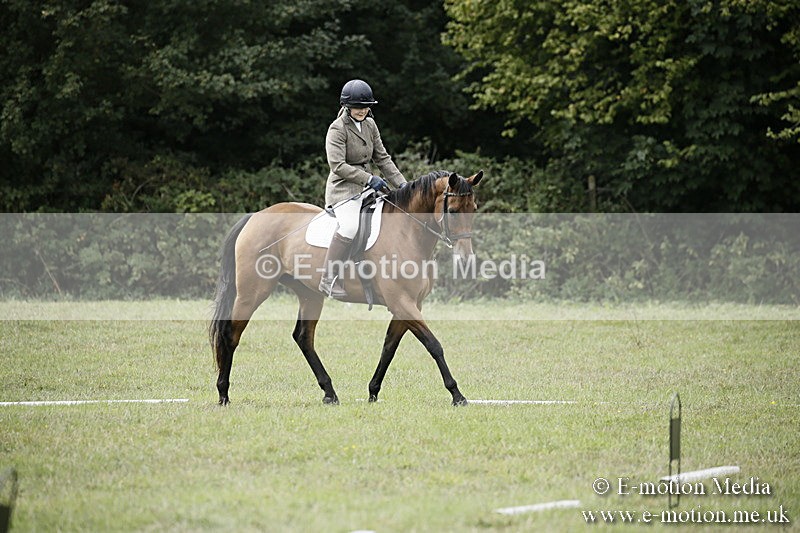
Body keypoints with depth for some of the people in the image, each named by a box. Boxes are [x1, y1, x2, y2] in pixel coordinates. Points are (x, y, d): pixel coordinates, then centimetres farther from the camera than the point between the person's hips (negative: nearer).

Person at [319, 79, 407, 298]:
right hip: (343, 188, -8)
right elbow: (338, 165, -19)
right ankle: (329, 279, -28)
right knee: (350, 226, -31)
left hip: (366, 187, 8)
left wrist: (401, 184, 6)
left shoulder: (370, 125, 10)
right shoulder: (338, 129, -12)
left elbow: (382, 158, 15)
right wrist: (369, 179, -21)